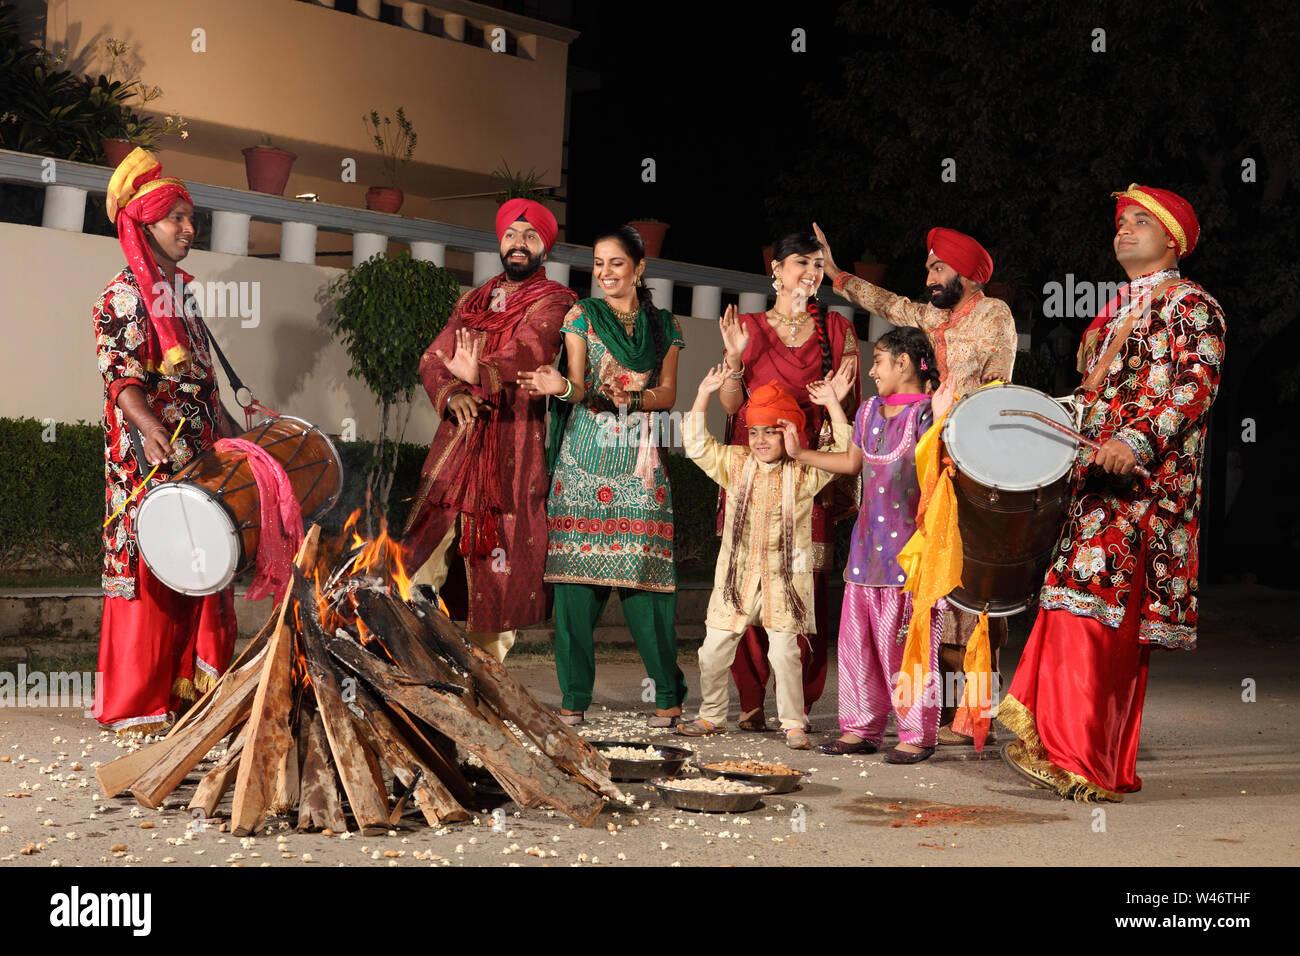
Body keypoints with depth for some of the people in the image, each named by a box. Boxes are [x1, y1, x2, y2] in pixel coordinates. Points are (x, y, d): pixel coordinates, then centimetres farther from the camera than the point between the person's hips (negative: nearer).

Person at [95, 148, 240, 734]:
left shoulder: (182, 292, 18)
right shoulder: (123, 296, -7)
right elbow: (120, 376, -19)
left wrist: (230, 434, 23)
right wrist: (148, 426, -35)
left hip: (200, 457, 8)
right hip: (148, 461, -8)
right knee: (150, 570, -6)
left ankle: (190, 687, 15)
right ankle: (137, 707, -1)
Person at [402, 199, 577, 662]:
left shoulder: (554, 302, 3)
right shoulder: (472, 302, 21)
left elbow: (530, 350, -17)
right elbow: (433, 358, 11)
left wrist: (481, 375, -38)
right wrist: (451, 394, -12)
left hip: (515, 443, -4)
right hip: (457, 438, 4)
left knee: (500, 563, -4)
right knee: (422, 552, -4)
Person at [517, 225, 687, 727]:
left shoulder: (663, 325, 14)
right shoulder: (582, 316, 8)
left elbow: (668, 393, 7)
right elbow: (578, 387, -3)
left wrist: (630, 397, -12)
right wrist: (561, 387, -25)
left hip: (640, 460, 1)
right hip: (585, 455, -1)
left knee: (642, 572, -5)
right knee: (577, 571, -5)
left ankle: (668, 692, 4)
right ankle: (574, 695, 2)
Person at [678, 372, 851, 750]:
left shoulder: (804, 473, 0)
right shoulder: (735, 464, 7)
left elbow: (844, 452, -7)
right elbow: (697, 445, 5)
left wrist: (833, 404, -13)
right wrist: (704, 394, -1)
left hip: (784, 577, -3)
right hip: (737, 573, 3)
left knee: (784, 653, -6)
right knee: (713, 650, 5)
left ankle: (794, 723, 7)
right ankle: (712, 715, 23)